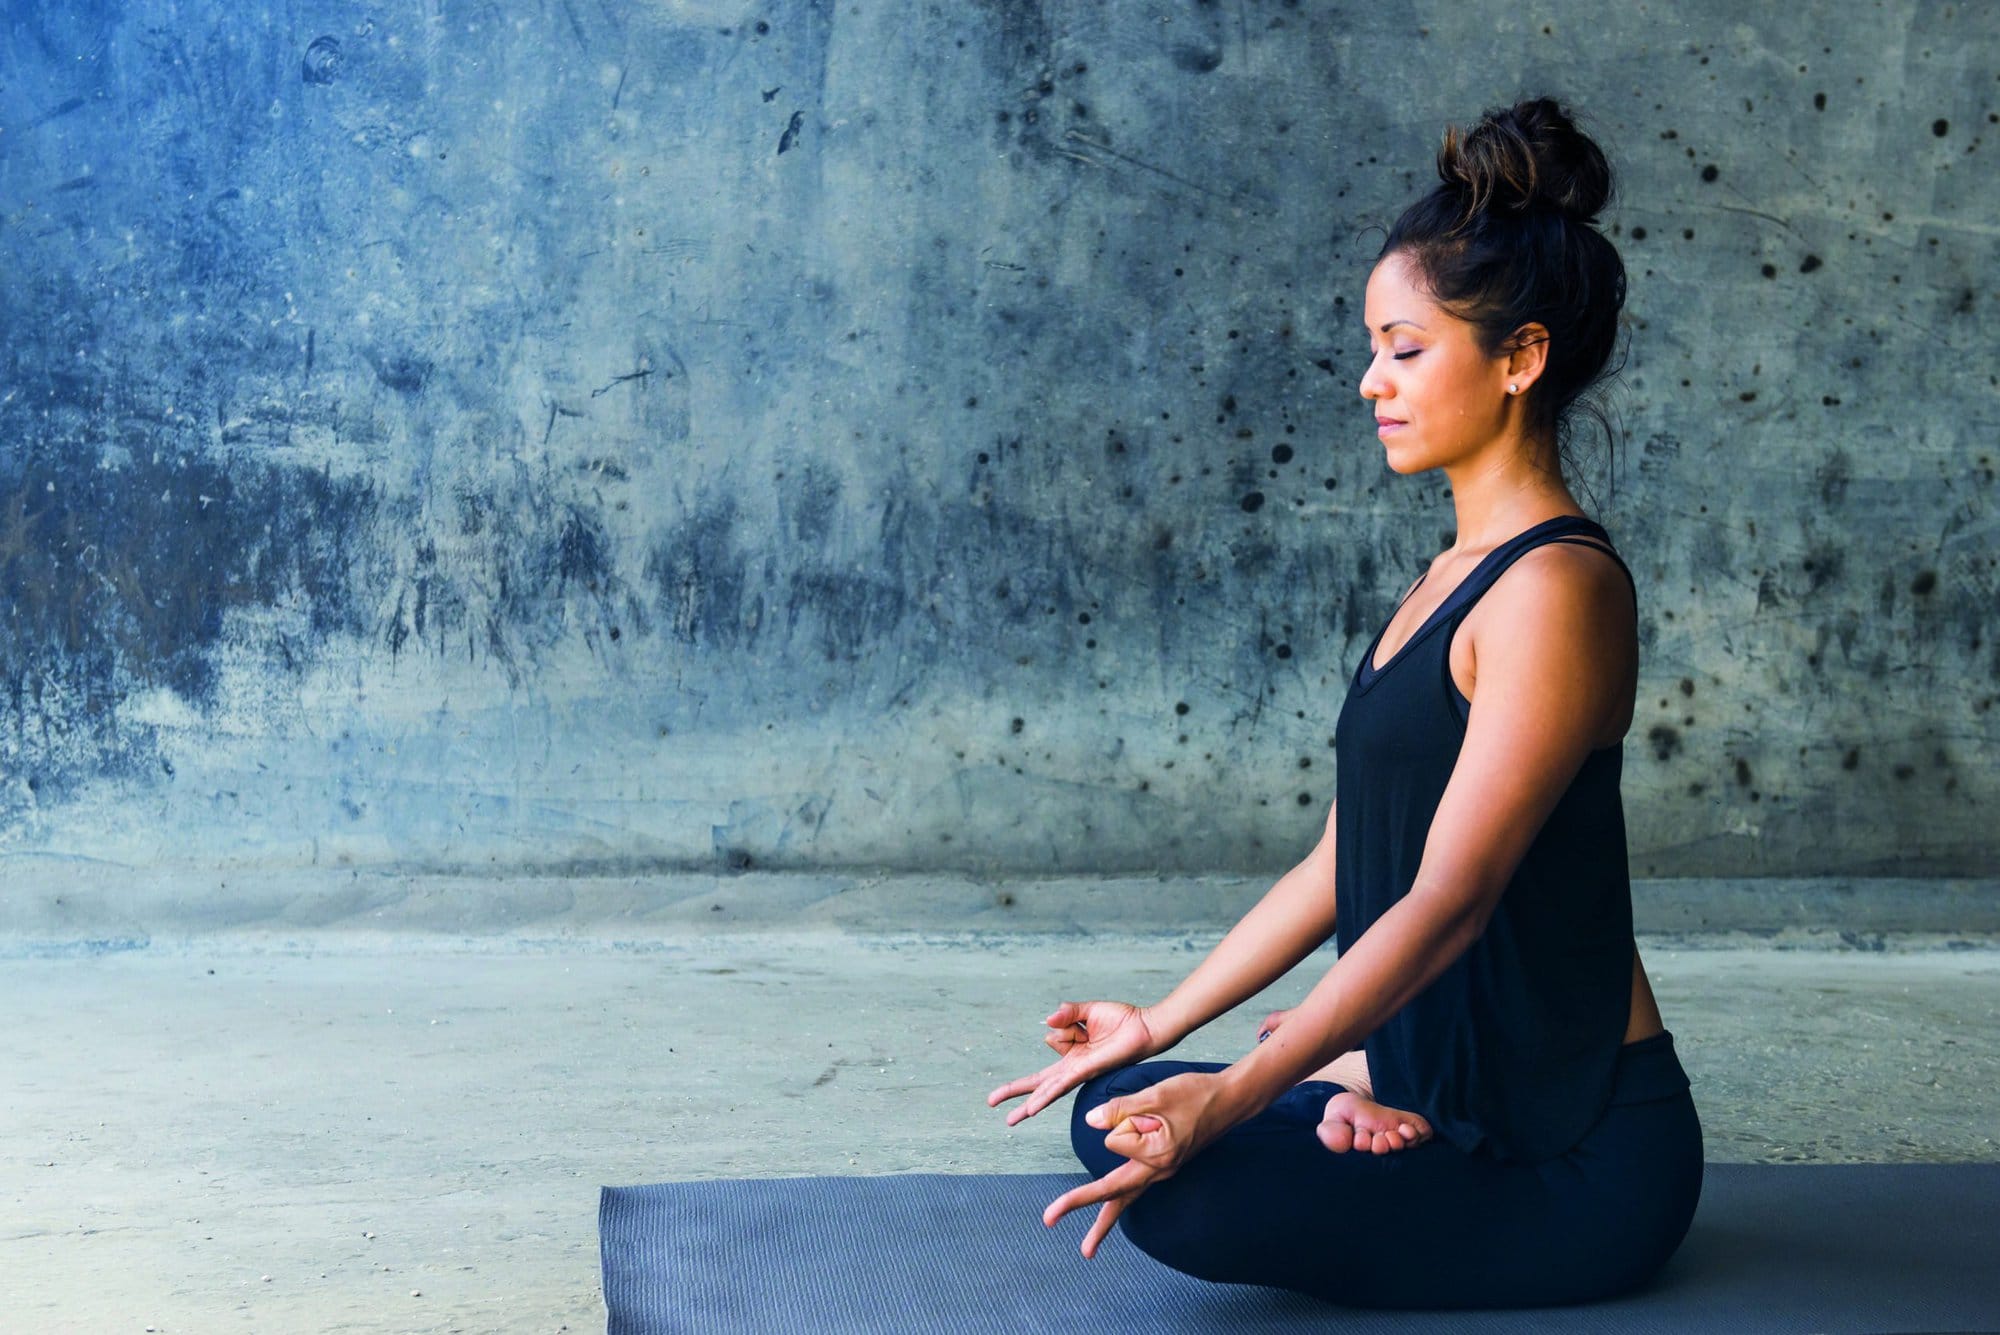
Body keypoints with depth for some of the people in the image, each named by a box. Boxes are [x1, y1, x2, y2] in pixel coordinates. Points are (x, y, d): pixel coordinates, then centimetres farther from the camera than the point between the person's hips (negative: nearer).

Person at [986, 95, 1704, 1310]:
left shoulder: (1555, 586, -19)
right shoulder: (1459, 574, 12)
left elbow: (1447, 900, -25)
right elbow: (1346, 857, 14)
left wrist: (1227, 1099, -30)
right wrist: (1163, 1024, 14)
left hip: (1580, 1161, -8)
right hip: (1456, 1094, 8)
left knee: (1174, 1186, -25)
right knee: (1116, 1116, 3)